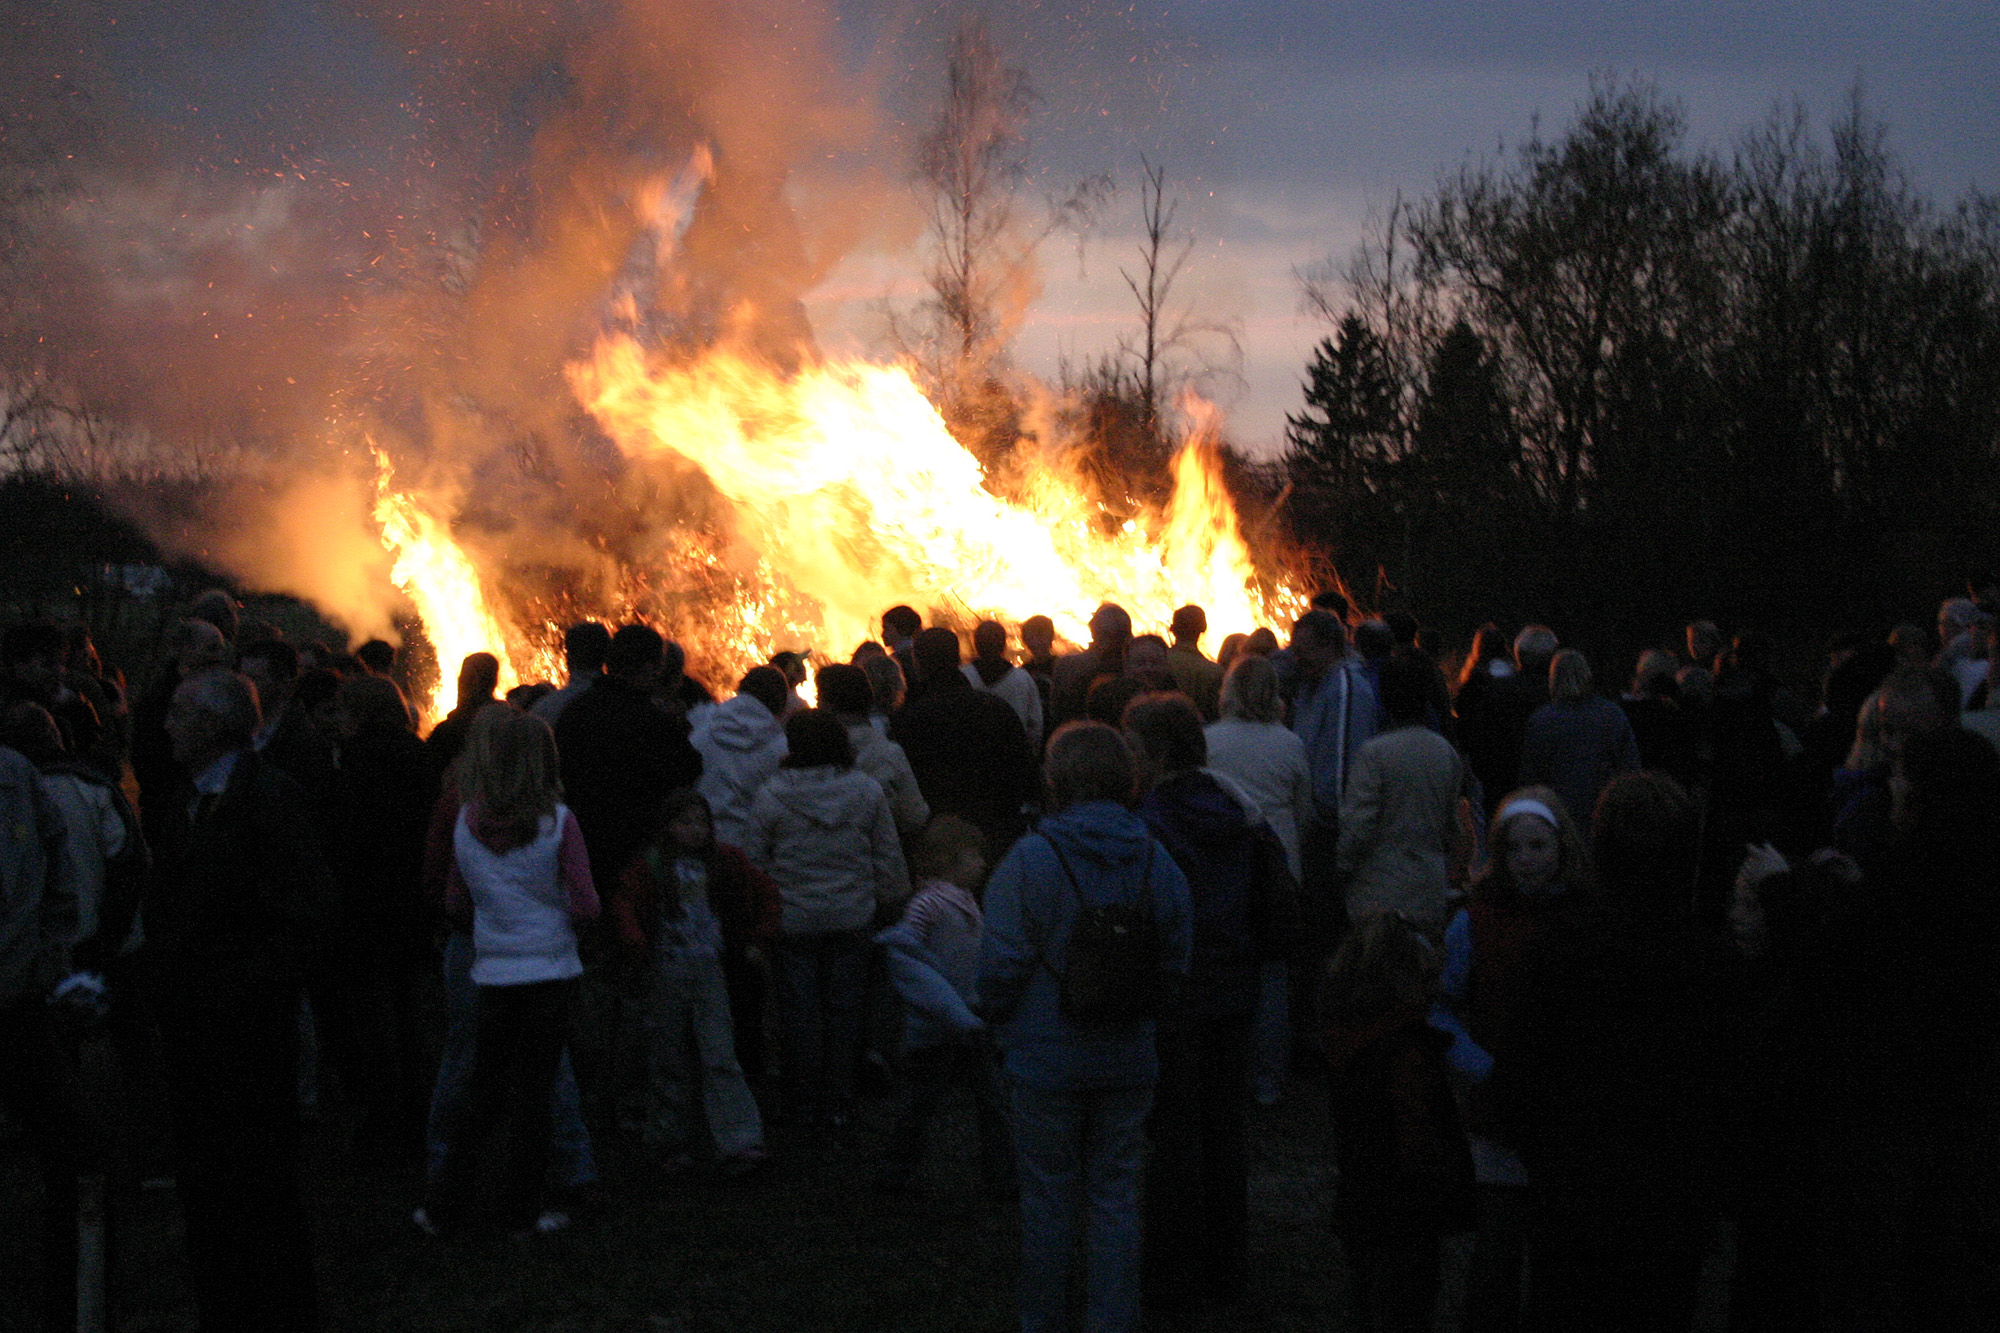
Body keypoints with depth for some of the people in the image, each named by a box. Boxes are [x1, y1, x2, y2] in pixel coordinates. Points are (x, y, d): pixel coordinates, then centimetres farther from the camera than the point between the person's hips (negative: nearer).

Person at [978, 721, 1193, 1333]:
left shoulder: (1029, 862, -14)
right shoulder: (1157, 863, -1)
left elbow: (1001, 967, -11)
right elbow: (1176, 963, 4)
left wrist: (1003, 1029, 6)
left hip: (1048, 1059, -3)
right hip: (1129, 1062, 3)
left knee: (1049, 1197, 9)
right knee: (1116, 1195, 11)